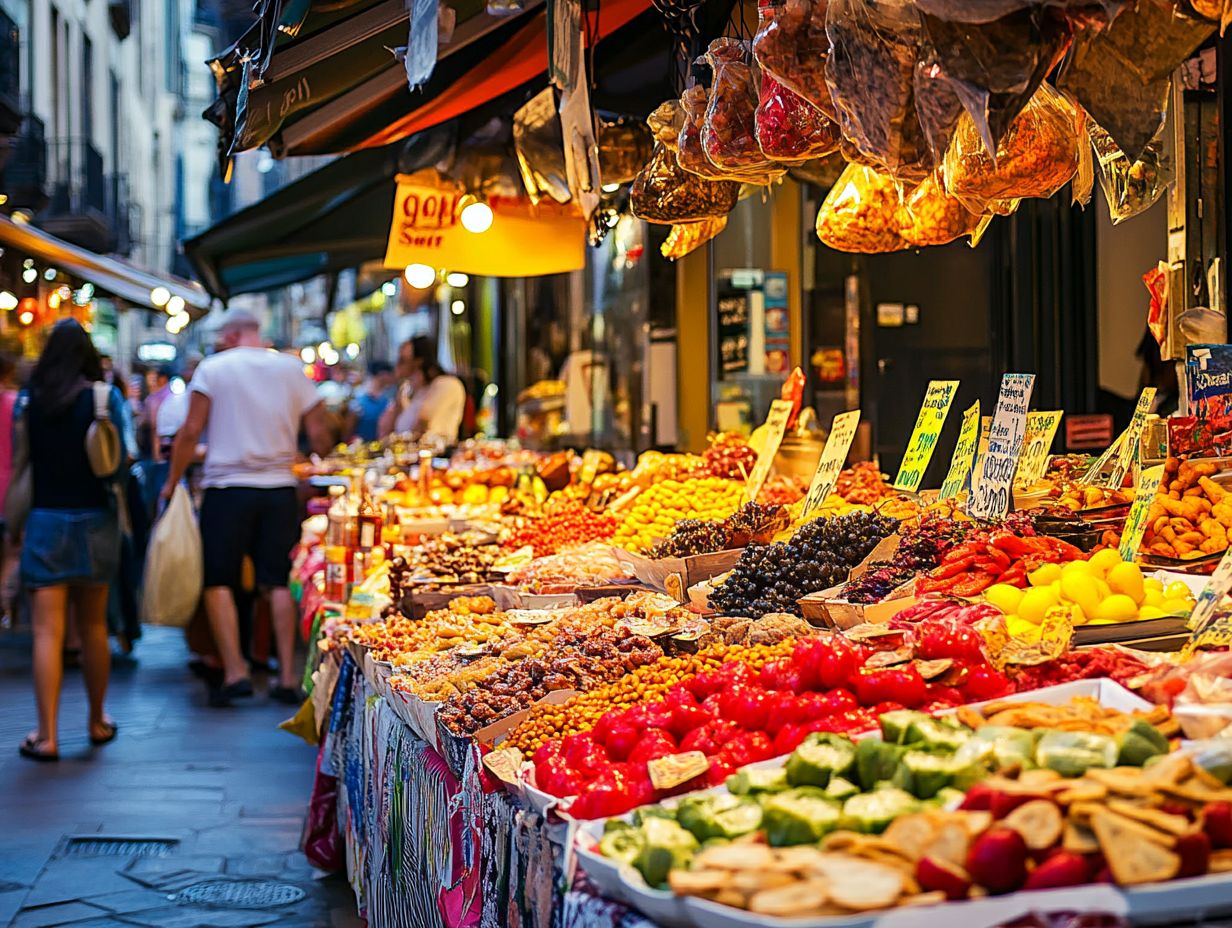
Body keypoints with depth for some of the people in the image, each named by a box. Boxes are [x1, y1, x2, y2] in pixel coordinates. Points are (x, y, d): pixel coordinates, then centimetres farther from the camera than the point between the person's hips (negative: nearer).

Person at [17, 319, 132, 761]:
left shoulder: (28, 399, -1)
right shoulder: (104, 398, -5)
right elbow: (120, 462, -6)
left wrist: (14, 523, 11)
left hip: (44, 521, 0)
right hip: (94, 521, 1)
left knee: (47, 630, -2)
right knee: (93, 627, 14)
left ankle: (46, 735, -7)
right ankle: (98, 722, 27)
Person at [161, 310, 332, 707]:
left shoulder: (213, 368, -1)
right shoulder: (292, 369, 8)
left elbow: (191, 431, -5)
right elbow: (319, 435, 6)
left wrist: (172, 481, 5)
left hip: (227, 487, -3)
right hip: (280, 488, 3)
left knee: (219, 582, 4)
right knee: (278, 583, 7)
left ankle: (234, 671, -6)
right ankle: (287, 676, 5)